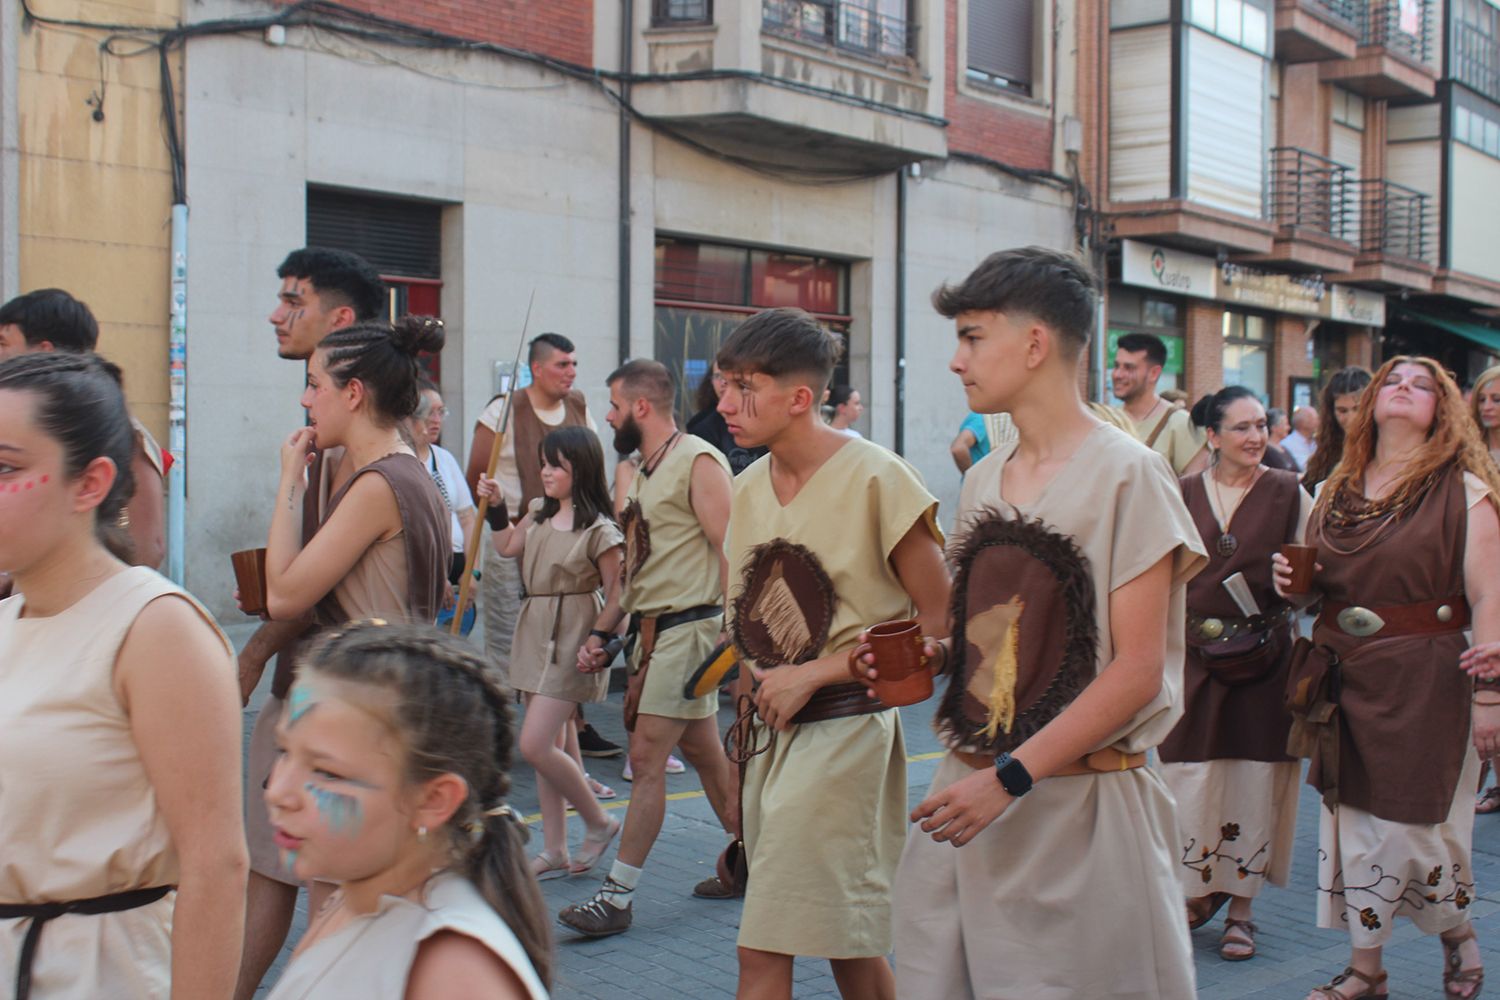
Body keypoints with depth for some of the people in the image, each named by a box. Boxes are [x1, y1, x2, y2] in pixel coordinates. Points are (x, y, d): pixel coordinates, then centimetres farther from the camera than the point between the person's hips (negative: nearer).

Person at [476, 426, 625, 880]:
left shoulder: (599, 530, -14)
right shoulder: (541, 514, 9)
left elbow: (617, 595, -12)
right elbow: (507, 547, 25)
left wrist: (599, 639, -21)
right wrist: (496, 507, 14)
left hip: (571, 641, -8)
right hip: (536, 633, 8)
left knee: (535, 745, -12)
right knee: (549, 746, 11)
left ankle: (598, 823, 8)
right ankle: (554, 850, 19)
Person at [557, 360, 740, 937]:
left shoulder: (698, 462, -11)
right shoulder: (642, 472, 17)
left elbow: (730, 550, -16)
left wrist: (731, 632, -20)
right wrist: (603, 633, 12)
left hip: (687, 627, -9)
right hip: (650, 629, 9)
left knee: (646, 757, -8)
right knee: (702, 752, 15)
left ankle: (618, 895, -4)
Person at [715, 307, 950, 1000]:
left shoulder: (875, 478, -14)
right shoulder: (748, 488, 7)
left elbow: (937, 622, -12)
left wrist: (814, 674, -15)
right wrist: (756, 688, 3)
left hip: (843, 727, -7)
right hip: (770, 729, 7)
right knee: (849, 941, 17)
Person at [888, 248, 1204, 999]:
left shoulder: (1126, 474, -10)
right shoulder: (982, 481, 12)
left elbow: (1138, 671, -14)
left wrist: (1012, 777, -19)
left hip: (1078, 802, -6)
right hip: (969, 789, 6)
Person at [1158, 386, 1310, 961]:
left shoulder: (1288, 492, 2)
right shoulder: (1183, 496, 5)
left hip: (1263, 656, -1)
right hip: (1195, 655, 1)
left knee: (1253, 778, 2)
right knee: (1189, 778, 0)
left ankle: (1242, 909, 16)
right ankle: (1202, 890, 22)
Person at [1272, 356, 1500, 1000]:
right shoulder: (1336, 491, 10)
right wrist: (1293, 582, -2)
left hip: (1426, 680, -5)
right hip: (1347, 678, 5)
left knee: (1415, 827, -1)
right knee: (1352, 823, 8)